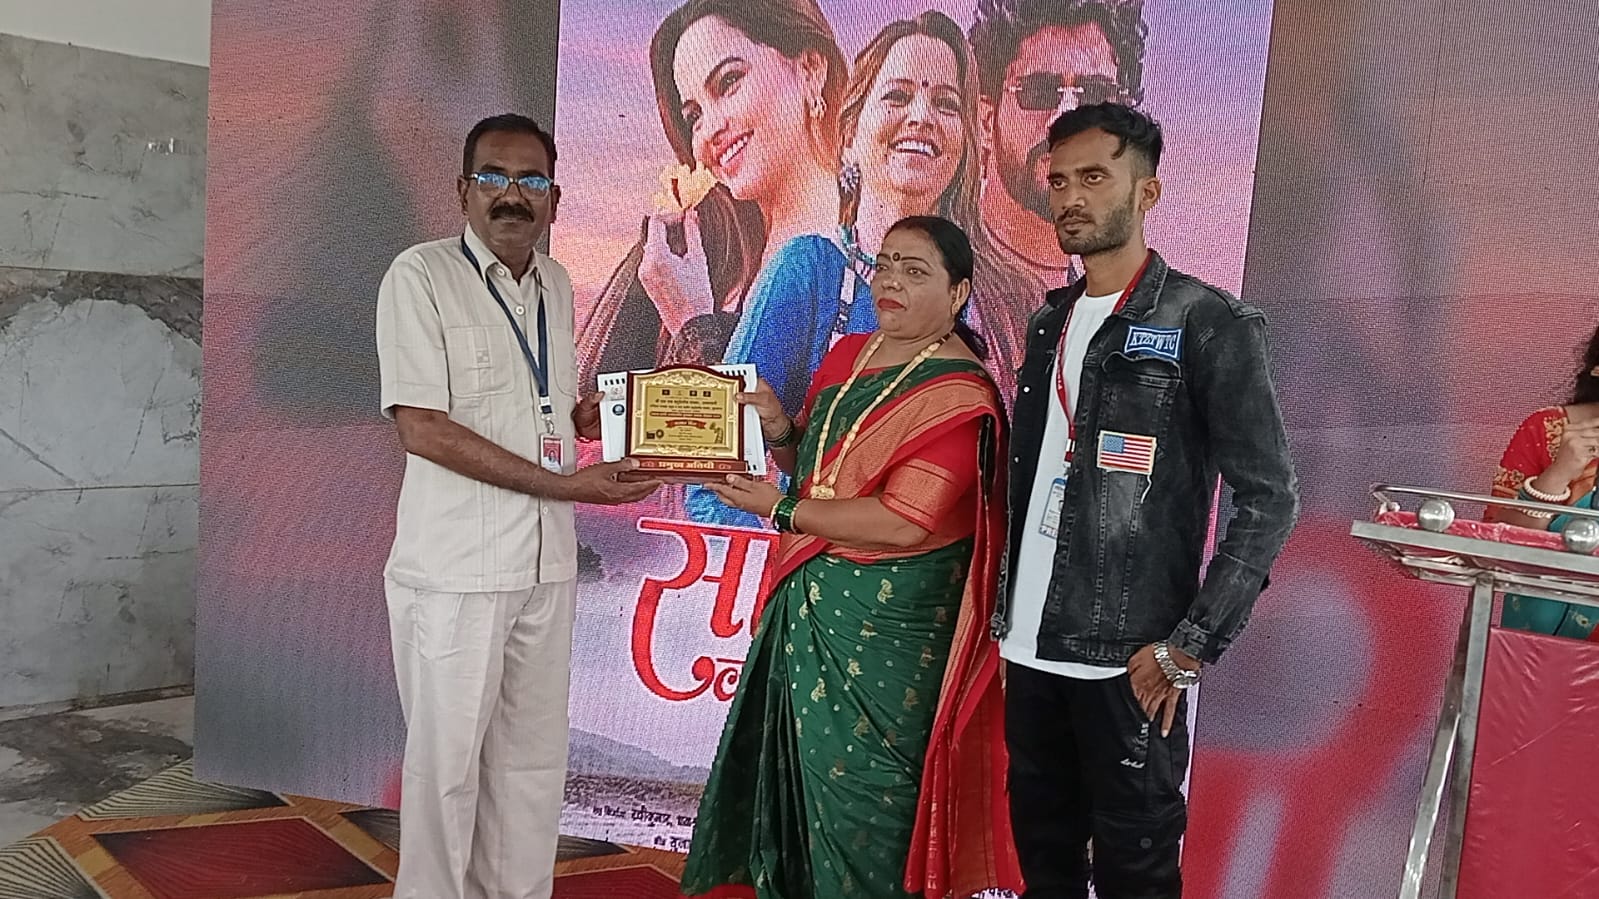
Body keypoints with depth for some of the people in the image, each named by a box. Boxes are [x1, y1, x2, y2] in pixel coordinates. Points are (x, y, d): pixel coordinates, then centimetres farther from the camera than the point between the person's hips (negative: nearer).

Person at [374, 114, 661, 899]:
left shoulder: (556, 284, 11)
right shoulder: (421, 275, -8)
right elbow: (421, 427, -16)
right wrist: (565, 484, -19)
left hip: (547, 562, 6)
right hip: (455, 567, -6)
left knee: (534, 760, 13)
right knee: (447, 762, 6)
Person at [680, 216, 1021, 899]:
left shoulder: (959, 395, -14)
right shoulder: (847, 356, 9)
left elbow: (904, 521, -23)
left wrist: (780, 508, -17)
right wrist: (779, 430, -2)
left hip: (890, 619, -7)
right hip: (809, 602, 7)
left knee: (861, 781, 5)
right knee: (795, 765, 16)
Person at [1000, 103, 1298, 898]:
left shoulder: (1206, 324, -8)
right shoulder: (1050, 320, 12)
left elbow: (1269, 498, -10)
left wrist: (1192, 644, -13)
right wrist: (1007, 609, 11)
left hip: (1127, 661, -6)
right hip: (1031, 647, 6)